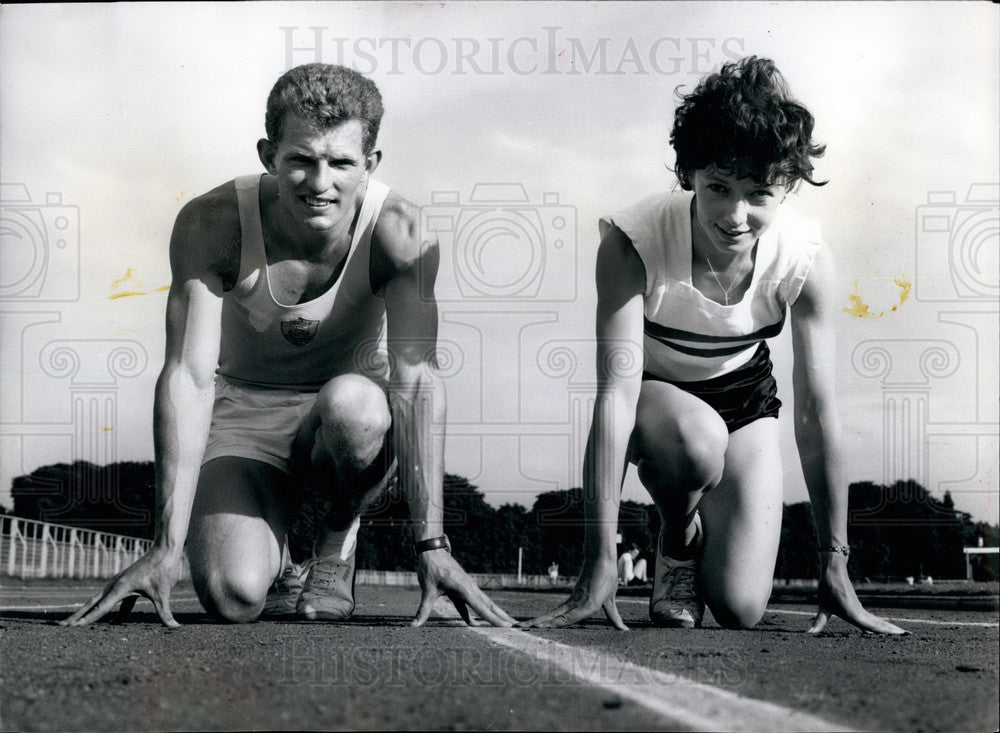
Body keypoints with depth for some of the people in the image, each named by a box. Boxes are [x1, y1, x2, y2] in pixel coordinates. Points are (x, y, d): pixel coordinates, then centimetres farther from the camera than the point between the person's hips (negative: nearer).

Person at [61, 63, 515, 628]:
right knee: (232, 598, -25)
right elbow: (187, 377, -27)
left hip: (348, 419, 0)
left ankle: (341, 536, -5)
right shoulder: (211, 225, -23)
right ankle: (271, 551, 14)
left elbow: (417, 381, -28)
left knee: (351, 402, -38)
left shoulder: (397, 230, -23)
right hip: (243, 414, 0)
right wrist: (168, 548, -34)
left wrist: (432, 545, -36)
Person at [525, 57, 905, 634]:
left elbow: (818, 413, -21)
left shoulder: (806, 259, -27)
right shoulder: (632, 243, -33)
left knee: (740, 609, -11)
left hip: (744, 396, 2)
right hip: (653, 394, -1)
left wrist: (834, 565, -19)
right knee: (699, 436, -40)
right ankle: (677, 540, -4)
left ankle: (710, 527, 25)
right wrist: (600, 564, -40)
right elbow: (615, 393, -37)